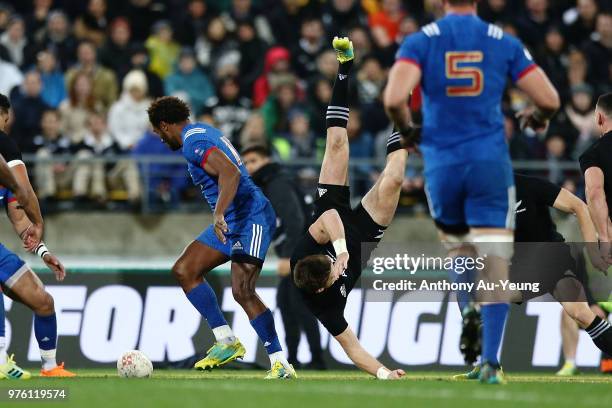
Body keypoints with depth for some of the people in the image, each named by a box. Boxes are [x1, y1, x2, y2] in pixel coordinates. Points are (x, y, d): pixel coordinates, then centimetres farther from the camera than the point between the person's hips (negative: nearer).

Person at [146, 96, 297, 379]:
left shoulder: (193, 142, -15)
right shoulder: (205, 132, 17)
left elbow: (231, 173, -30)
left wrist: (219, 214, -38)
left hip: (251, 218, -11)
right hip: (231, 222, 11)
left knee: (242, 291, -20)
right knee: (183, 271, 8)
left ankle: (280, 364, -17)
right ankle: (226, 342, 8)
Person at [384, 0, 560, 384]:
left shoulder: (420, 41, -2)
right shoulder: (504, 42, 2)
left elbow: (394, 99, -17)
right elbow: (549, 100, 0)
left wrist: (407, 129, 4)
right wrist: (536, 117, 23)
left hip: (442, 162, 1)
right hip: (491, 163, -1)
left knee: (454, 240, 27)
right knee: (495, 264, -2)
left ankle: (468, 310, 4)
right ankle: (491, 362, -11)